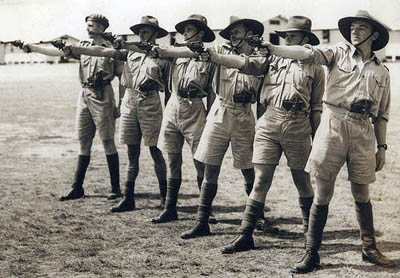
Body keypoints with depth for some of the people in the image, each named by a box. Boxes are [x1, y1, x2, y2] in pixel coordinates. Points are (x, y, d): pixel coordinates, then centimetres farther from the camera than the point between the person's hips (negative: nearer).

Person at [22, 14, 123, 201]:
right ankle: (77, 188, 11)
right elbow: (57, 51, 6)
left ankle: (116, 188, 5)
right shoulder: (83, 46, 13)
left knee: (108, 142, -3)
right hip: (84, 96, 5)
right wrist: (32, 47, -5)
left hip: (102, 96, -5)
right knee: (83, 143, 7)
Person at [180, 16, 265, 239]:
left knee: (249, 173, 6)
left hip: (243, 118, -1)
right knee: (210, 172, 0)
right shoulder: (222, 51, 5)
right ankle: (202, 223, 6)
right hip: (219, 114, 1)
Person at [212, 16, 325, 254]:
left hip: (298, 125, -1)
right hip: (269, 121, 1)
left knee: (302, 181, 9)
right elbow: (247, 65, -3)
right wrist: (213, 55, -15)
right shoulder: (274, 58, 12)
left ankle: (311, 230, 28)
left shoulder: (315, 68, 7)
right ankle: (246, 235, 0)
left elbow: (317, 107, 8)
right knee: (261, 179, -2)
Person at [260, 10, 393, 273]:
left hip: (363, 131, 2)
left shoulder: (381, 71, 16)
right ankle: (312, 253, 7)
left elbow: (382, 114, 18)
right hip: (333, 124, -2)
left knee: (362, 195, 10)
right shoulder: (339, 53, 9)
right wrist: (269, 48, -19)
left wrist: (382, 146, 12)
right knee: (323, 194, 0)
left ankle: (369, 248, 25)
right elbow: (308, 53, -6)